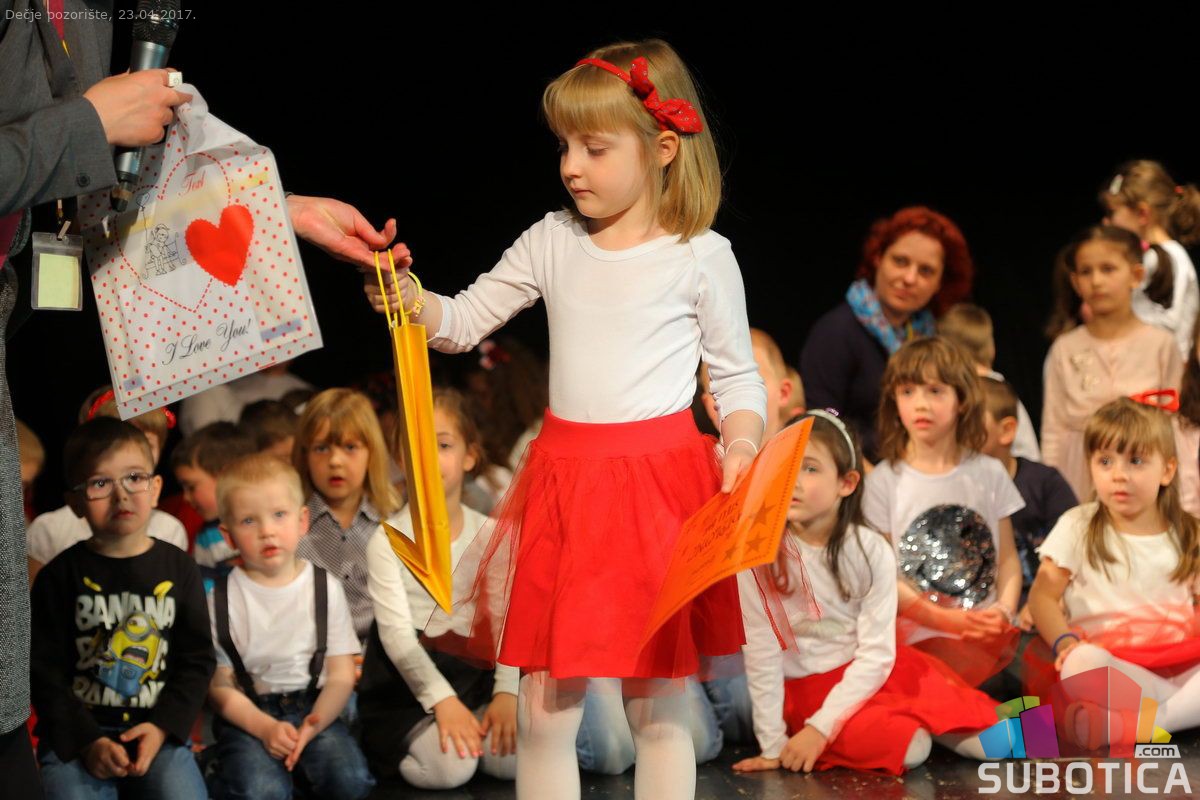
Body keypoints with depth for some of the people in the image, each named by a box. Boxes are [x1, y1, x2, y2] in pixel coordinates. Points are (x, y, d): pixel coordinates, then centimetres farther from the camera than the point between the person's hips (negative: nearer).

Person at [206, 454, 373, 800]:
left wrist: (315, 723, -18)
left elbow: (341, 675, 1)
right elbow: (219, 685, -2)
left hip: (312, 707, 2)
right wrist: (265, 728, -18)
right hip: (248, 715, -2)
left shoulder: (325, 588, 4)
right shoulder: (222, 598, 0)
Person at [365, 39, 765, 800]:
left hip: (659, 483, -3)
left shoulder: (701, 257, -2)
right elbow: (464, 321, 12)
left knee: (657, 706, 5)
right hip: (563, 481, 3)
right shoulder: (554, 241, 7)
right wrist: (407, 298, -7)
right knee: (543, 711, 5)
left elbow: (738, 375, 4)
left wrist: (741, 441, -15)